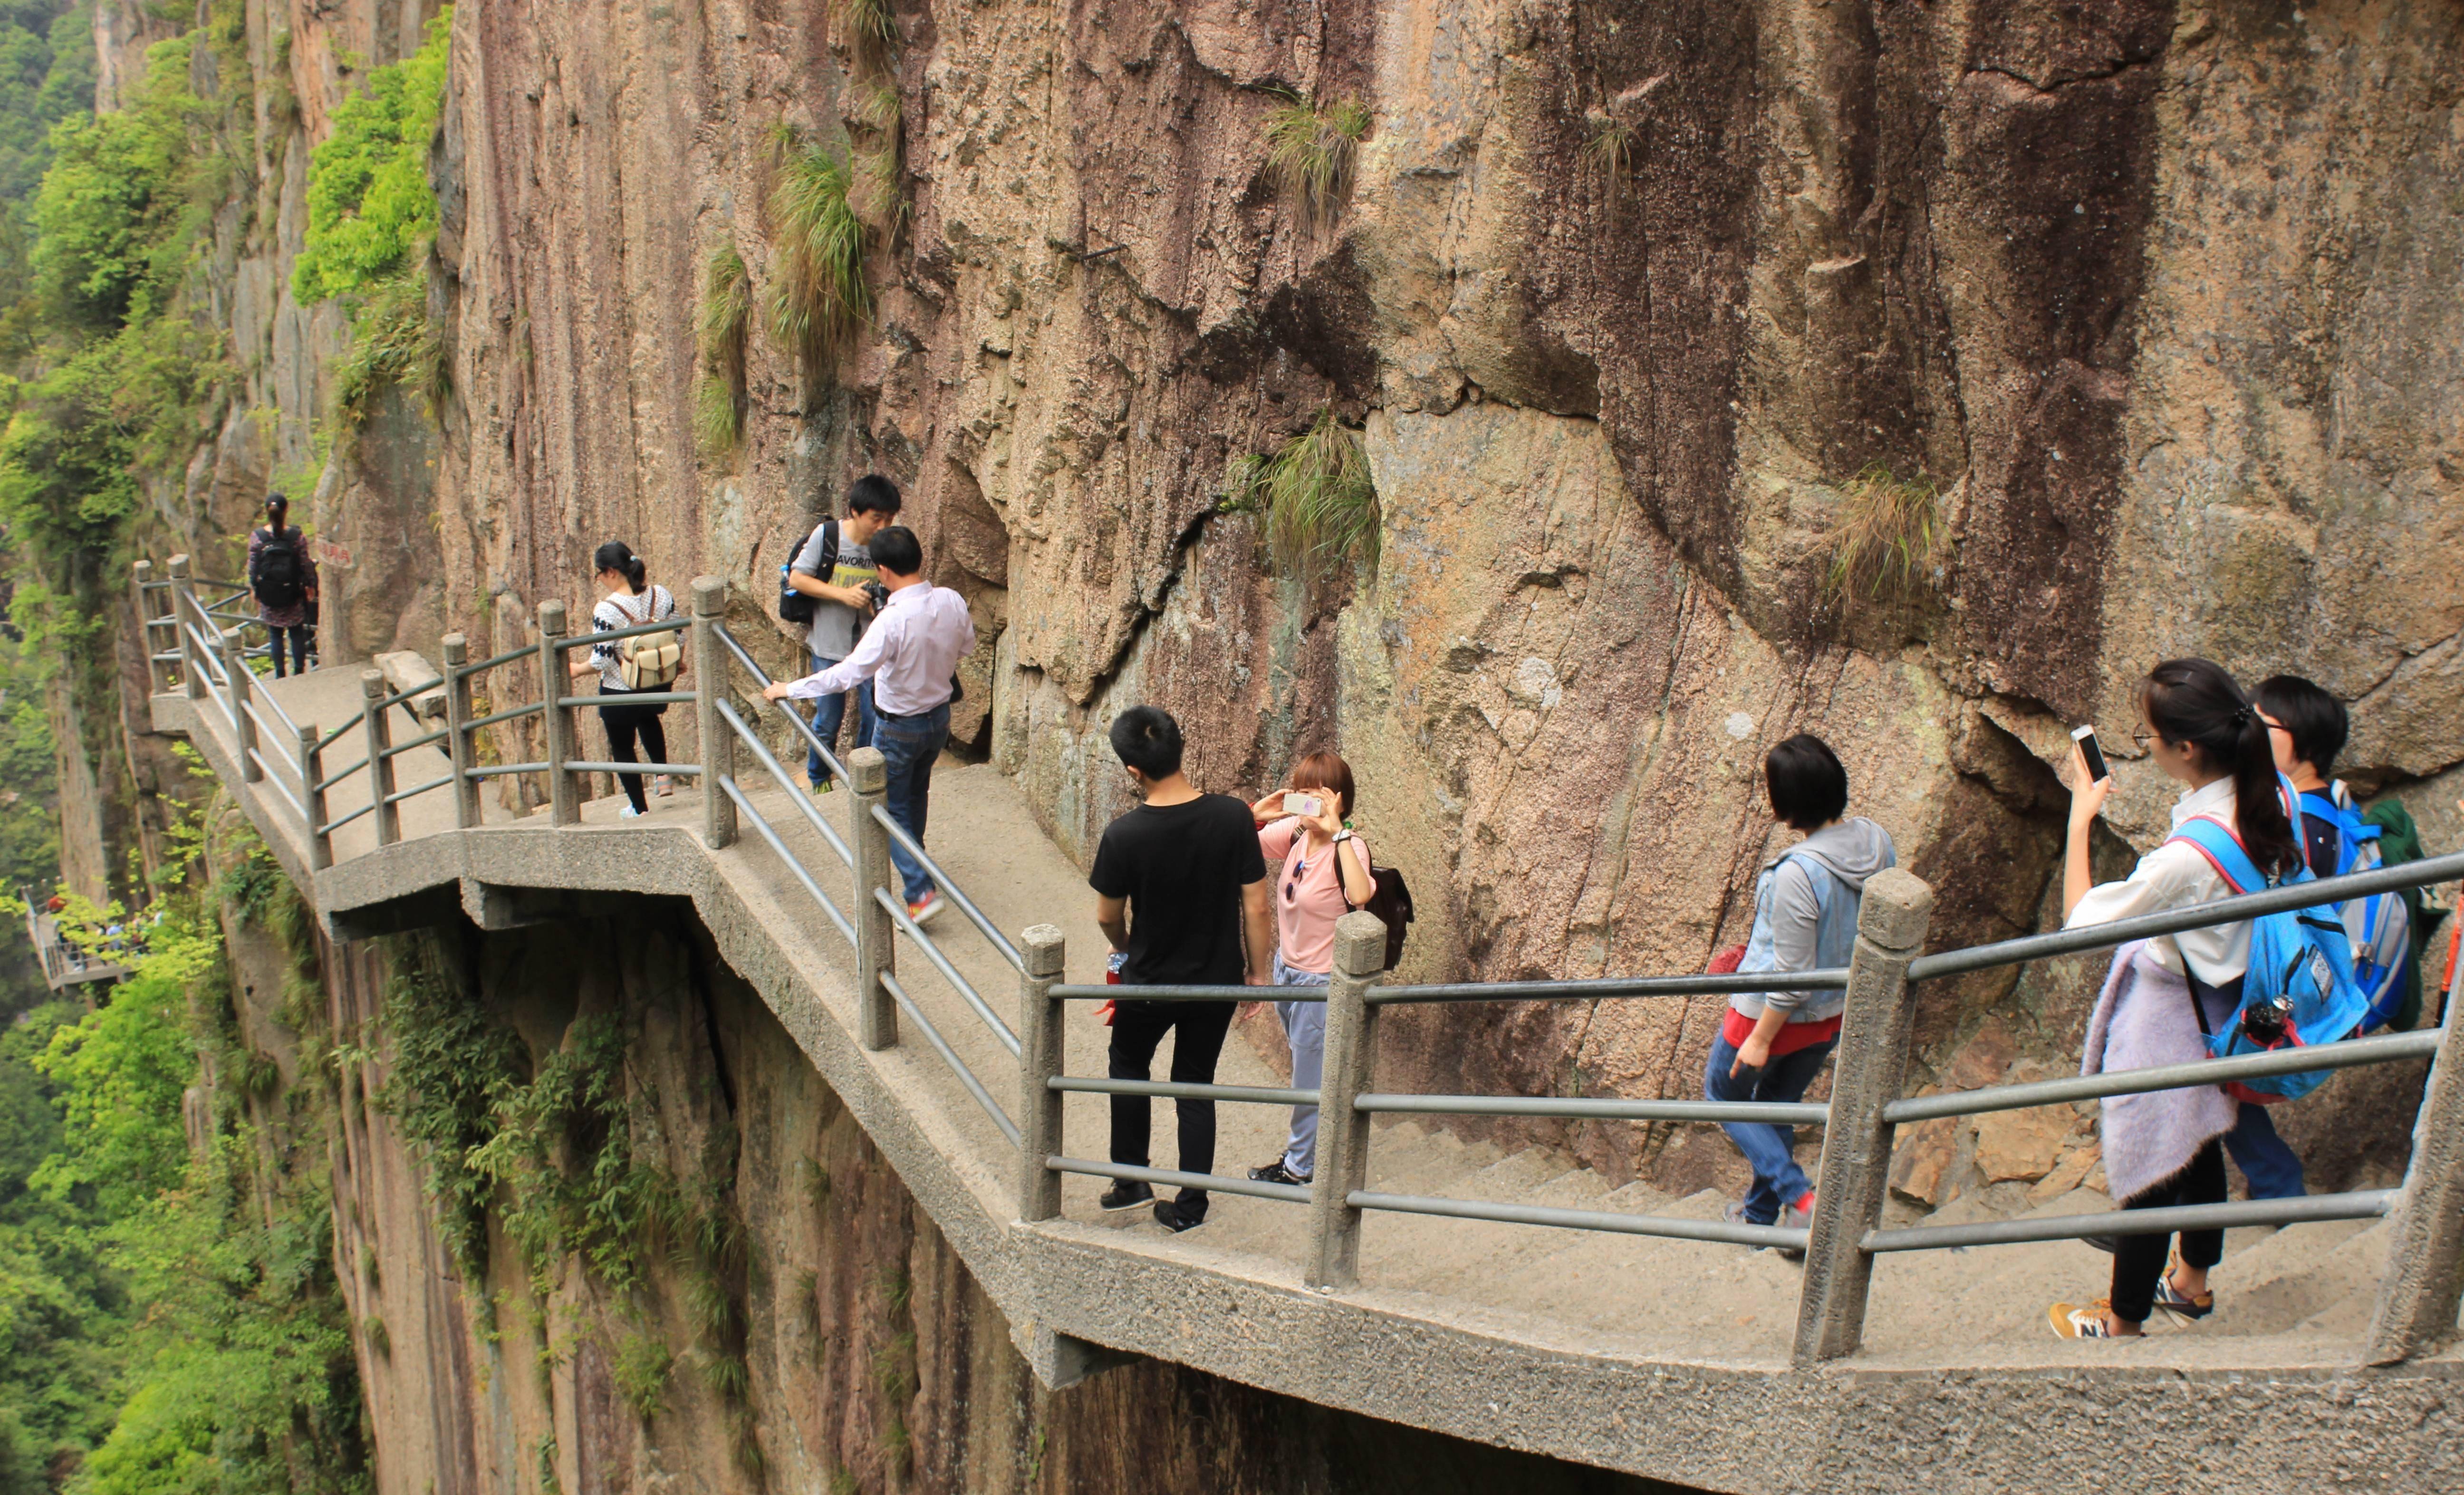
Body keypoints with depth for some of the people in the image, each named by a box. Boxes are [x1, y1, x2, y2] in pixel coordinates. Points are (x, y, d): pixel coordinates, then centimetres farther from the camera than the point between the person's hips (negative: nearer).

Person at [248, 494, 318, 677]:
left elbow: (252, 566, -4)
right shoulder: (297, 536, -15)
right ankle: (299, 671, 20)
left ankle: (280, 674, 20)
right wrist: (310, 585, 9)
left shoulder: (256, 536, -11)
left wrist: (253, 587, 11)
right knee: (297, 633, 13)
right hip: (294, 595, -1)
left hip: (268, 596, 1)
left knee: (275, 635, 13)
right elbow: (306, 564, -6)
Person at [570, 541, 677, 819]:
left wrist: (577, 669, -2)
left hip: (620, 693, -5)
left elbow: (601, 661, -22)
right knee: (649, 721, 38)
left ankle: (639, 807, 27)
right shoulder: (661, 595, -10)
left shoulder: (606, 610, -25)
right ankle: (663, 776, 29)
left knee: (622, 747, 17)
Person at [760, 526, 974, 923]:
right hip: (939, 717, 6)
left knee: (893, 808, 8)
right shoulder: (951, 602, -12)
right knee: (916, 793, 28)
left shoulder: (893, 621, -32)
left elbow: (848, 673, -32)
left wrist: (790, 689, -22)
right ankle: (912, 857, 49)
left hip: (899, 727, -6)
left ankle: (921, 892, 0)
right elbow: (966, 644, 6)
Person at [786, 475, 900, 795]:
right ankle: (818, 779, 35)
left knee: (875, 716, 6)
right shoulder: (826, 535, -15)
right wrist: (844, 594, -22)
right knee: (828, 721, 10)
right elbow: (797, 578, -9)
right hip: (830, 646, -2)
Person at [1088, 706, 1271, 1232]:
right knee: (1196, 1086, 19)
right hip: (1218, 981, 2)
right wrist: (1257, 971, 4)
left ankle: (1131, 1181, 34)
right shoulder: (1234, 817, -20)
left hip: (1149, 983, -2)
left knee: (1128, 1068, 26)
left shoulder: (1123, 836, -23)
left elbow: (1108, 917, -7)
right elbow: (1255, 906, -11)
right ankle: (1191, 1206, 28)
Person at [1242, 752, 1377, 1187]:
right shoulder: (1295, 832, -7)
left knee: (1309, 1079, 11)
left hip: (1320, 980, -7)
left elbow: (1360, 895, -47)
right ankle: (1310, 1147, 47)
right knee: (1308, 1070, 26)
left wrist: (1338, 831, -43)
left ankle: (1299, 1166, 30)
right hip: (1287, 967, 7)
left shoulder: (1348, 847, -25)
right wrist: (1256, 815, -15)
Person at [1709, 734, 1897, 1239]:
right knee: (1779, 1104, 27)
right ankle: (1761, 1212, 43)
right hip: (1839, 1011, 7)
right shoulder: (1877, 842, -10)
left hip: (1777, 1012, -7)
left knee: (1724, 1091, 20)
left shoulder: (1798, 874, -33)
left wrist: (1761, 1039, -13)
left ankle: (1800, 1197, 11)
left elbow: (1791, 977, -25)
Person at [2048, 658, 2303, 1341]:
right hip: (2221, 1012, 8)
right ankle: (2192, 1281, 51)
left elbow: (2082, 919, -25)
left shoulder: (2190, 855, -38)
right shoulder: (2267, 803, -12)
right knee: (2199, 1145, 28)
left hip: (2168, 1022, -8)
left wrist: (2080, 818, -19)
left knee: (2149, 1174, 12)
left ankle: (2124, 1321, 32)